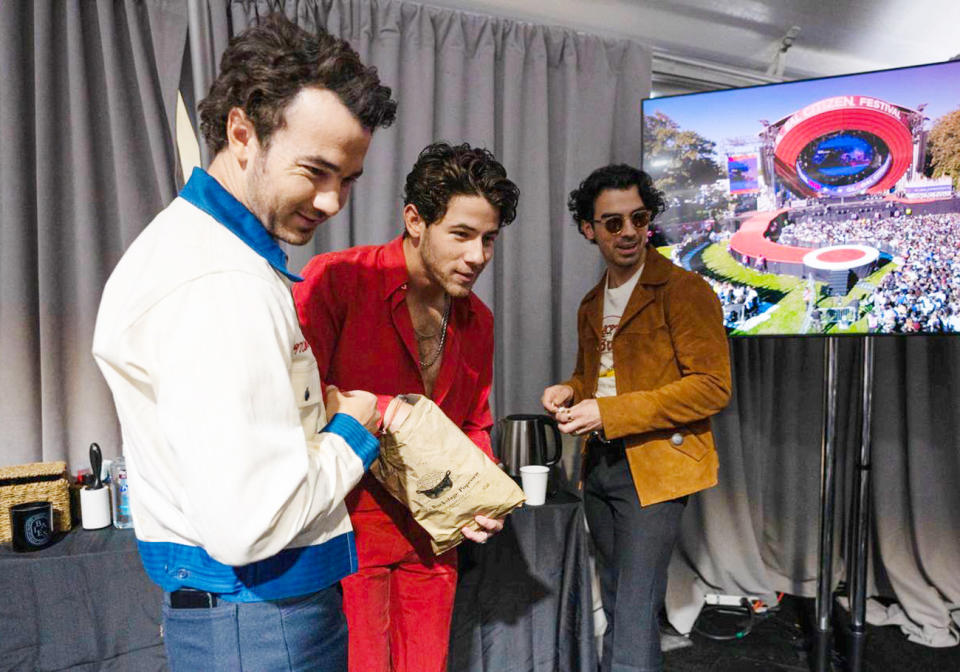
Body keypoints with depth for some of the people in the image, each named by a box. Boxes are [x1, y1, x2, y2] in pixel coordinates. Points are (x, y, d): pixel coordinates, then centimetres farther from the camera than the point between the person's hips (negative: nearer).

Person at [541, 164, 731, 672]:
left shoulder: (684, 290, -9)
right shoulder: (591, 304, 14)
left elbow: (713, 386, -16)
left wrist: (609, 413, -20)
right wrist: (569, 391, 1)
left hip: (653, 465, -7)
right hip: (599, 464, 7)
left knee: (635, 613, -7)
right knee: (615, 605, 19)